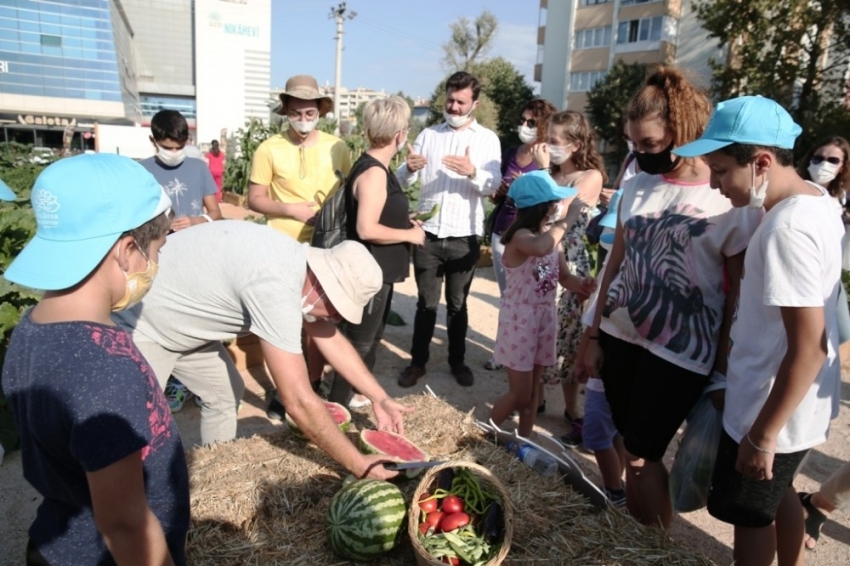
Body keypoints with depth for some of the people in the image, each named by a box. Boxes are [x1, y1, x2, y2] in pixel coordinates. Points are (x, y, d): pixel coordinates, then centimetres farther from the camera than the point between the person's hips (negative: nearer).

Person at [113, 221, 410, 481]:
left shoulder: (299, 263, -8)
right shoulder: (275, 288, -37)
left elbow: (331, 338, 5)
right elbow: (299, 402, -34)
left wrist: (379, 398, 2)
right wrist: (359, 465, -24)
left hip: (178, 321, 9)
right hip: (138, 326, -9)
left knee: (225, 393, 14)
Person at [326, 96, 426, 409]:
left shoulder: (376, 168, 9)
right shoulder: (373, 172, -21)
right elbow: (367, 229, -28)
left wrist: (404, 222, 10)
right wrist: (410, 235, -18)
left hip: (379, 270, 10)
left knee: (372, 336, 21)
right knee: (359, 339, 2)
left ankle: (357, 392, 36)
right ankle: (338, 401, 16)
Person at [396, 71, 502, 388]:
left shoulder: (487, 139, 2)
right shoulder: (428, 135, 8)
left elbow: (493, 185, -12)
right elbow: (403, 181, 0)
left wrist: (473, 172, -33)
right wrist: (409, 168, -23)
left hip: (464, 238, -1)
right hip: (428, 235, 1)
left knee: (457, 304, 13)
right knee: (426, 303, 9)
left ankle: (458, 361, 27)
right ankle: (418, 362, 21)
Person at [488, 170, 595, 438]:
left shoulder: (552, 235, 4)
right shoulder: (520, 236, -21)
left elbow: (564, 276, 4)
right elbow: (540, 248, -45)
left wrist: (581, 284, -17)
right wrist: (568, 218, -33)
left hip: (545, 318, 7)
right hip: (520, 320, -7)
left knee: (533, 391, 17)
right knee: (520, 394, 1)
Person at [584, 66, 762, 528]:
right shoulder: (638, 186, 6)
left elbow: (740, 294, -7)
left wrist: (724, 365, -5)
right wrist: (594, 335, 11)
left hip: (680, 353, -5)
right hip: (619, 335, 5)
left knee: (641, 457, 3)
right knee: (629, 449, 14)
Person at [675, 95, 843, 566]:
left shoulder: (787, 229, -30)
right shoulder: (815, 199, 0)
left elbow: (809, 348, -29)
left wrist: (763, 435, -21)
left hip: (773, 410, -9)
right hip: (799, 401, 9)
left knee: (749, 513, 14)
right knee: (776, 494, 28)